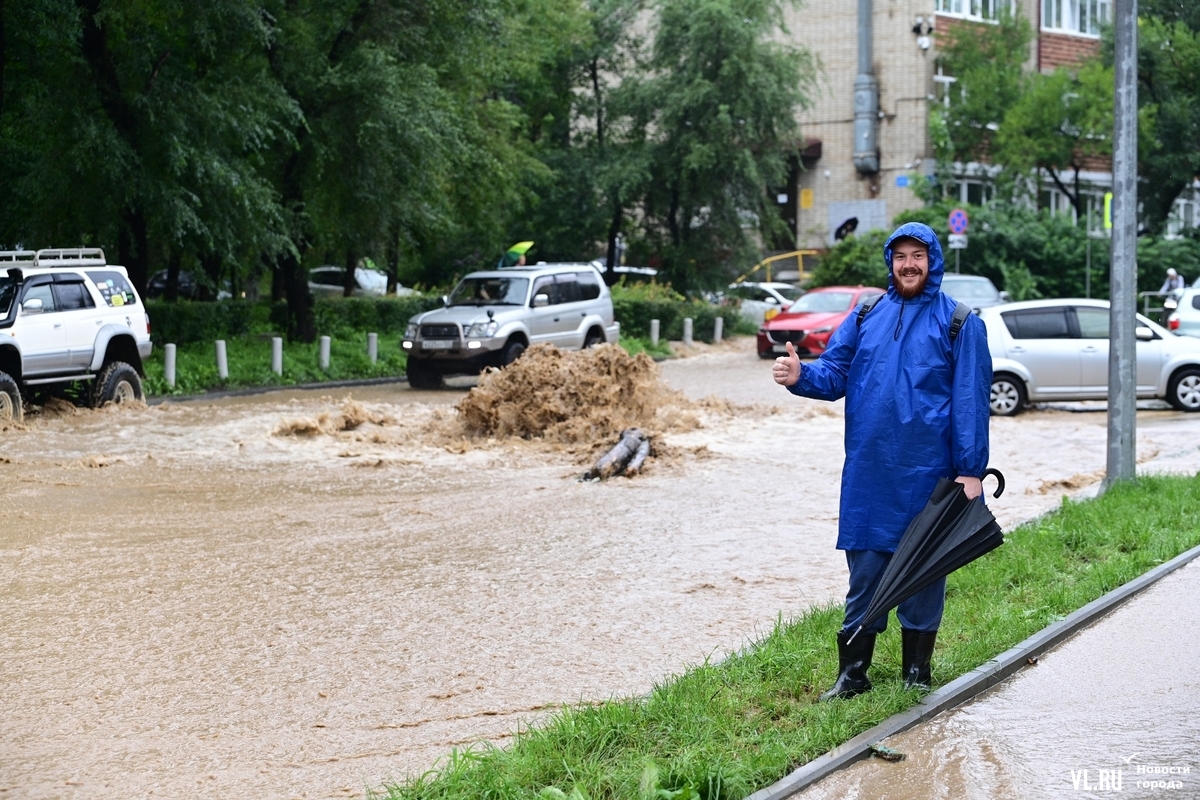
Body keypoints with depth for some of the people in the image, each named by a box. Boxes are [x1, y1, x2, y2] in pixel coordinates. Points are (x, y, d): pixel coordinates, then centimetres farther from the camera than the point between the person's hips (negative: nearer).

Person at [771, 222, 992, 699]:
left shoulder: (959, 323, -1)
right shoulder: (866, 317, 10)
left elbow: (970, 400, -5)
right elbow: (835, 374, 8)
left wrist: (970, 471, -10)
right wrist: (800, 376, -14)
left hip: (927, 474, -3)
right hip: (867, 472, 3)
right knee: (864, 570, 6)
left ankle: (917, 673, 19)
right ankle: (852, 673, 14)